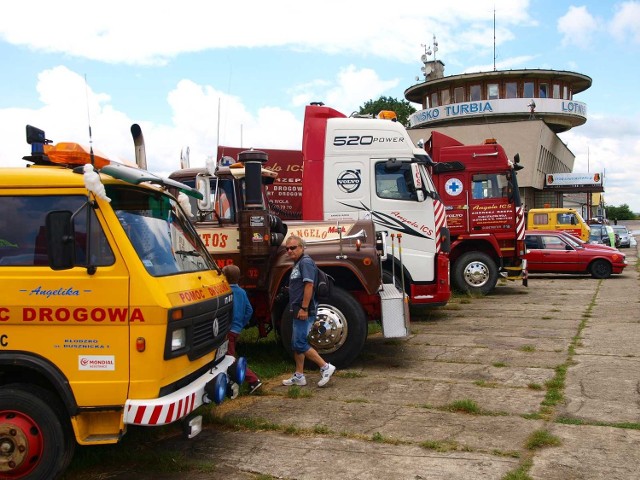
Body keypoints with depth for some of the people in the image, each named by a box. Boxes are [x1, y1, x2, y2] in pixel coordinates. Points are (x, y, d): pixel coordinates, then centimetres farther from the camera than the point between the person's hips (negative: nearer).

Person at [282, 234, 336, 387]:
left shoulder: (306, 262, -14)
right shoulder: (297, 263, 17)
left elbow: (309, 285, -23)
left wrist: (304, 308, -26)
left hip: (304, 311, -11)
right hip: (297, 310, 11)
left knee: (300, 344, -10)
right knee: (296, 344, 13)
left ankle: (325, 367, -3)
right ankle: (299, 376, 20)